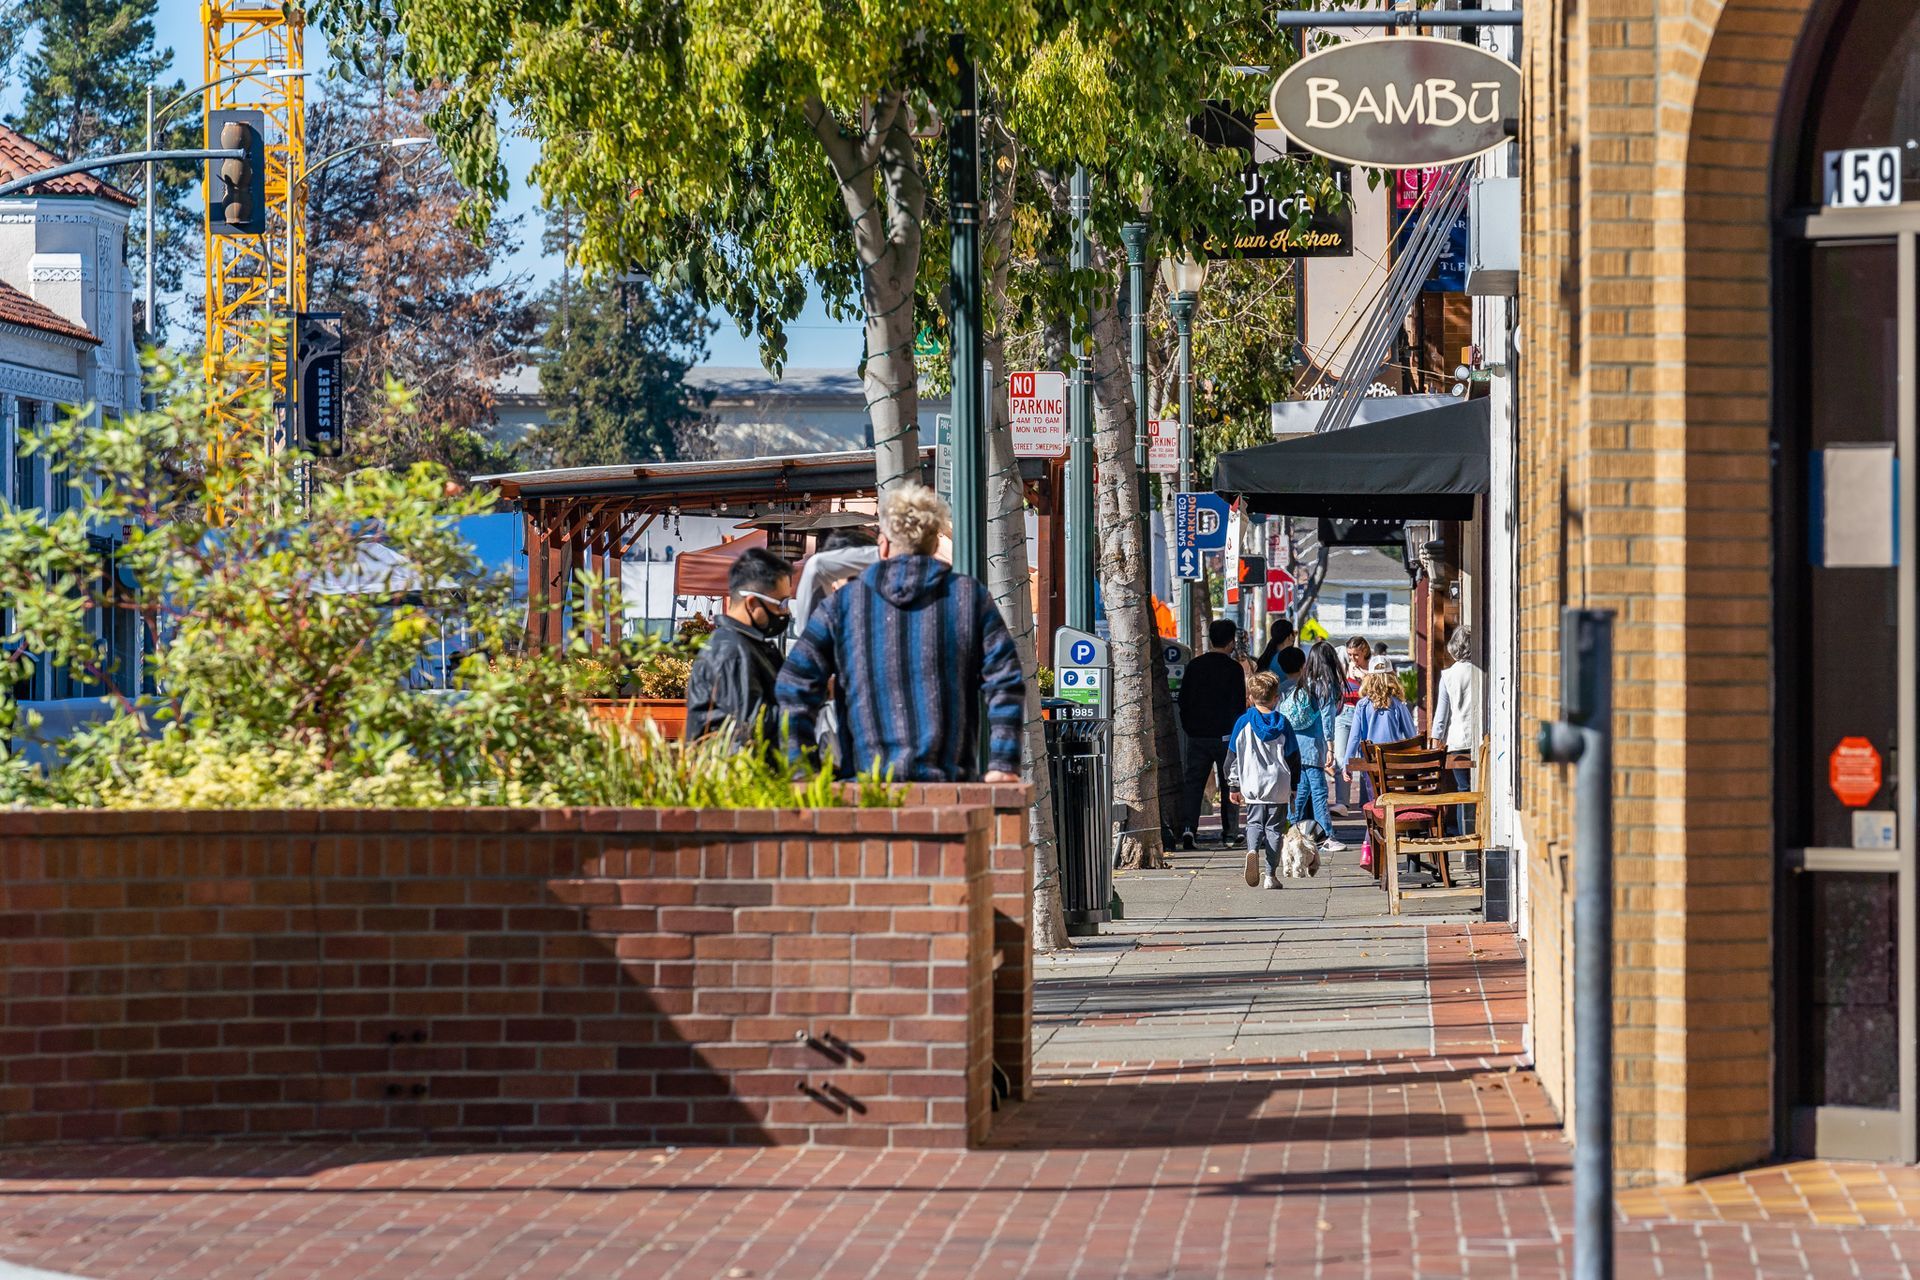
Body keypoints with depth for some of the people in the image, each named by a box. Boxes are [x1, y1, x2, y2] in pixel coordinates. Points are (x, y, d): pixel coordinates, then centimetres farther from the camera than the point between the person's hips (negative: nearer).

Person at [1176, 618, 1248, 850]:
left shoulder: (1194, 666, 4)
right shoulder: (1234, 669, -7)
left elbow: (1183, 701, 8)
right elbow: (1239, 705, -7)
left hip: (1197, 735, 3)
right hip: (1225, 735, -3)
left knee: (1192, 782, 3)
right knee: (1229, 783, 9)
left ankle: (1188, 827, -14)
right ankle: (1228, 832, 11)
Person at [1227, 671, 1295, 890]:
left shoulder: (1244, 722, -1)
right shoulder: (1282, 724, 0)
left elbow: (1232, 757, 2)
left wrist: (1233, 786, 12)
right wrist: (1293, 787, 16)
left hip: (1252, 787, 0)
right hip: (1279, 787, 0)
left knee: (1254, 822, 12)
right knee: (1274, 827, 8)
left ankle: (1252, 849, -21)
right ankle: (1271, 875, 4)